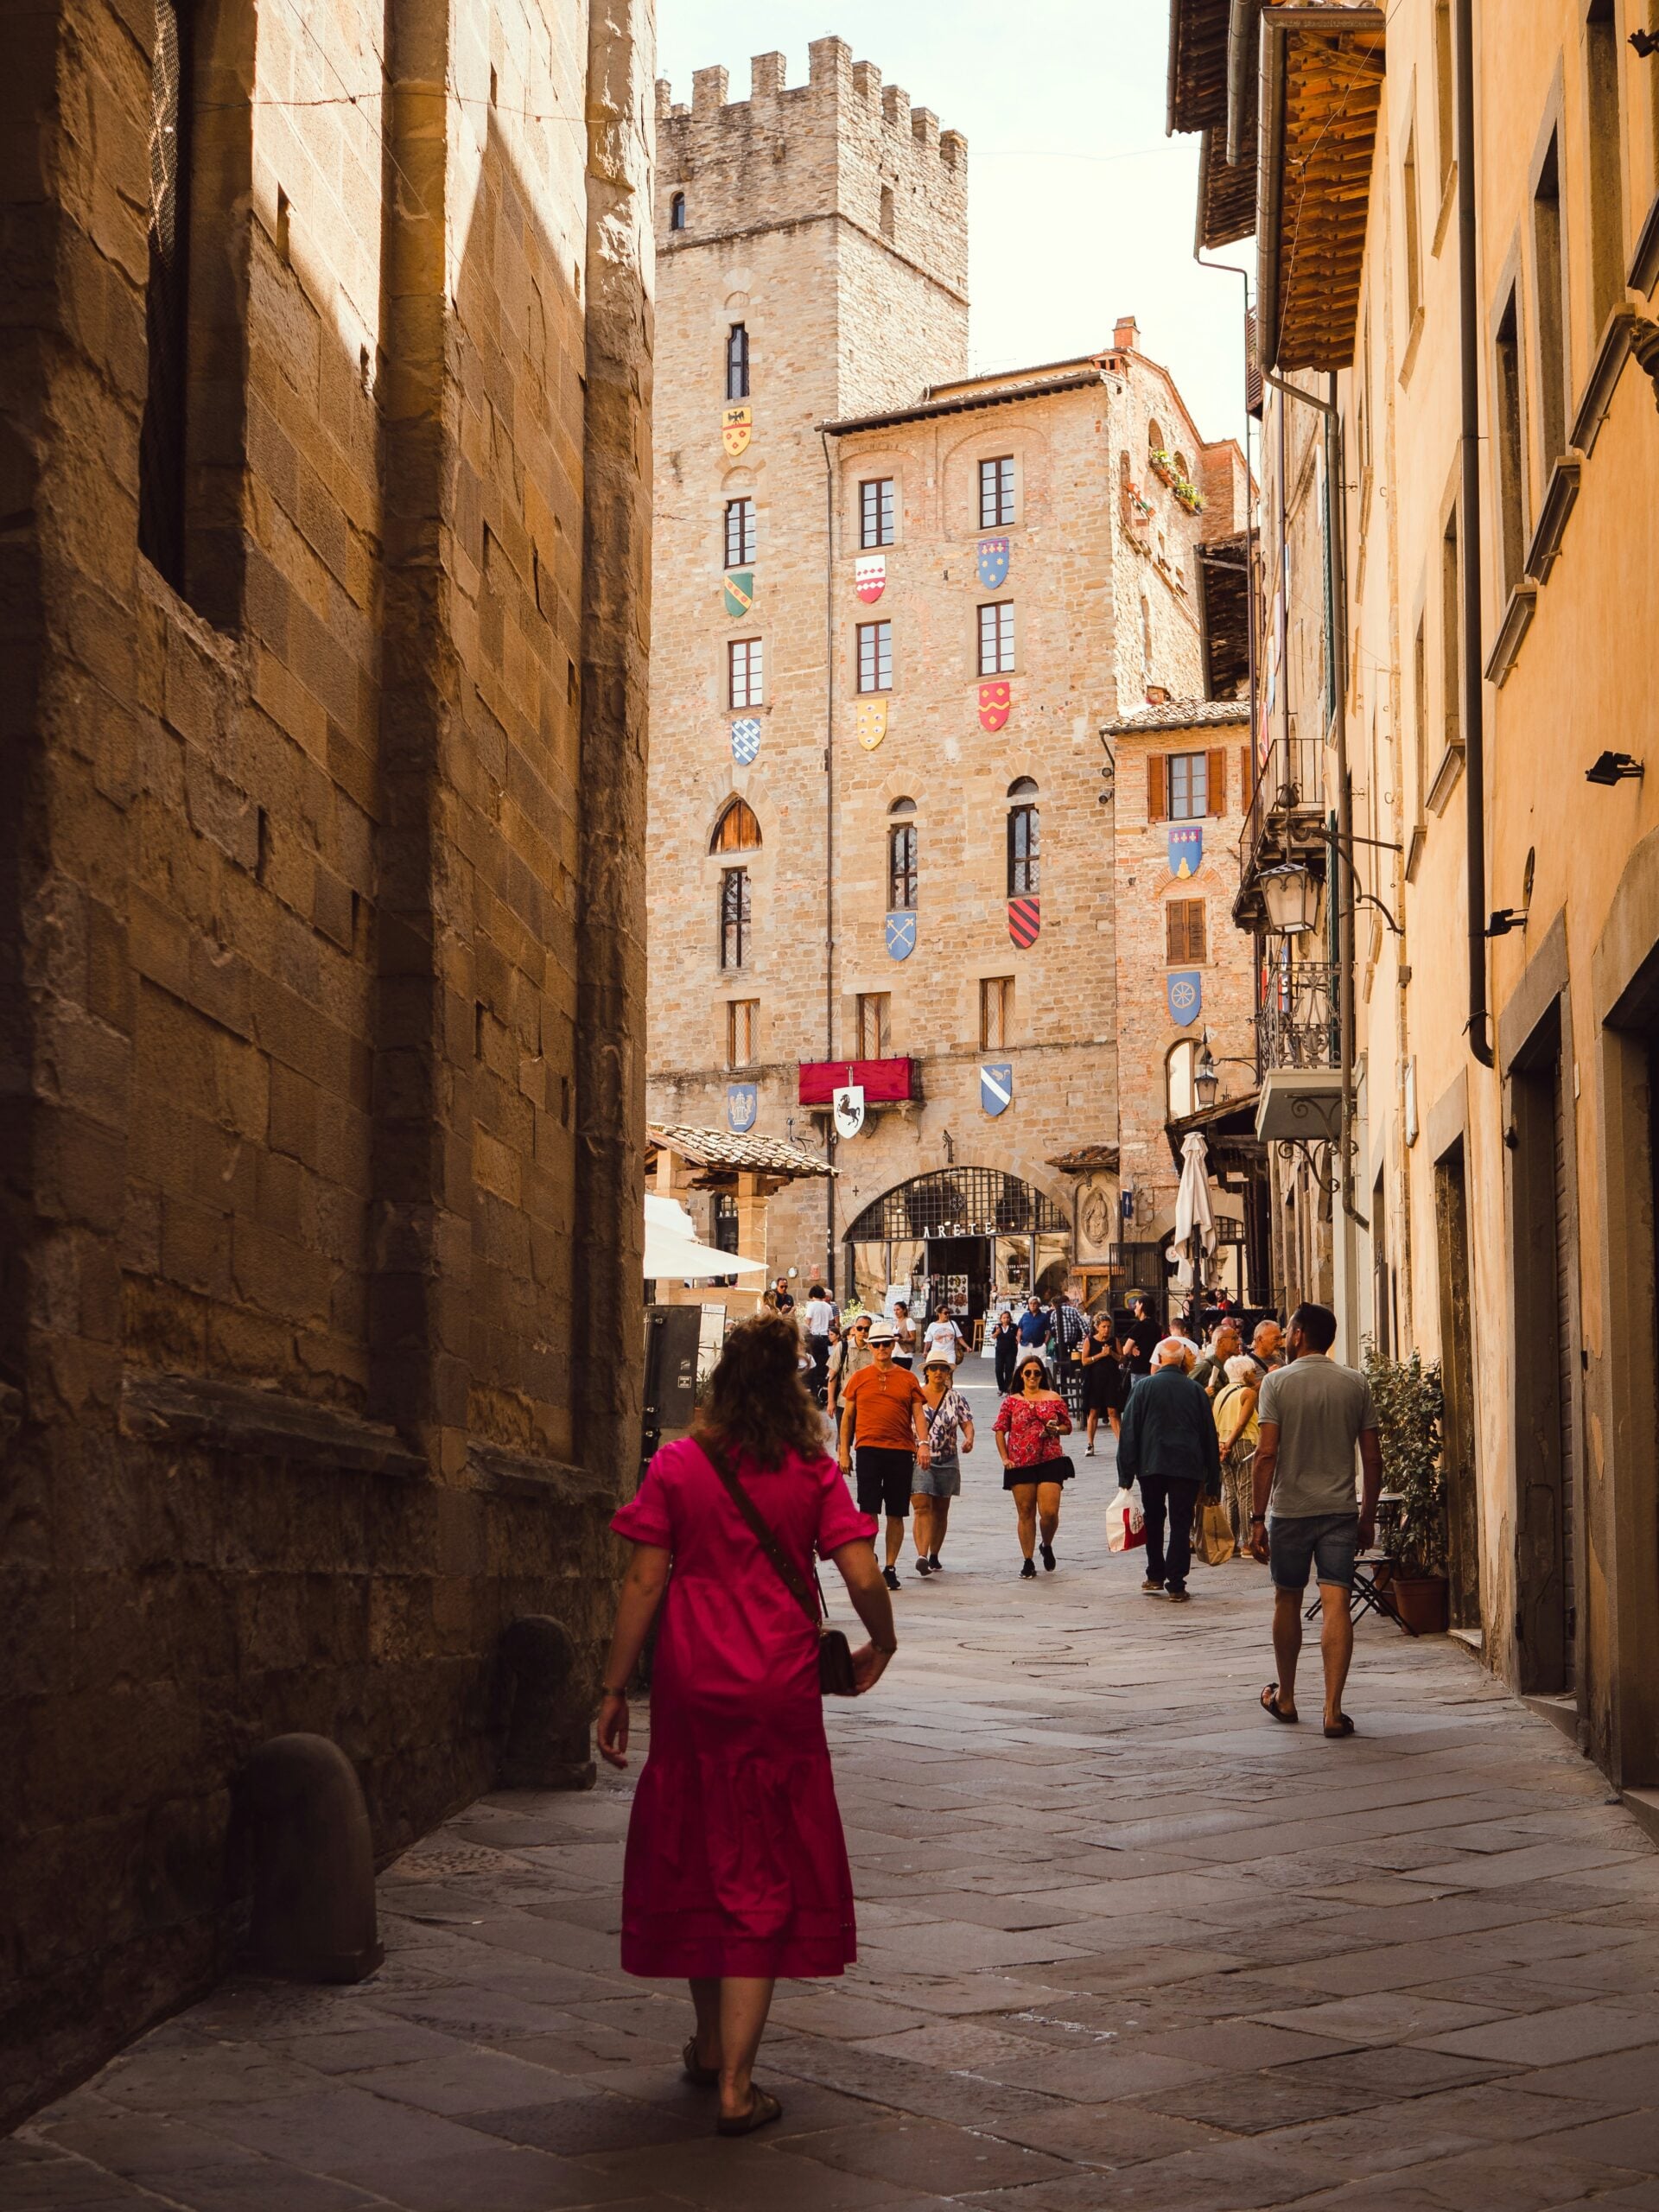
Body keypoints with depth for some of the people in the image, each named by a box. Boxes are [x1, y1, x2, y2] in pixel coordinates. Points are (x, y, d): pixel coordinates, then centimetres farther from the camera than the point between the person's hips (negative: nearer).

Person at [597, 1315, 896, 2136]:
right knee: (765, 1875, 5)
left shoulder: (676, 1467, -3)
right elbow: (865, 1580, -10)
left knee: (695, 1859, 18)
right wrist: (880, 1646, 9)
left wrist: (614, 1690, 1)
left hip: (693, 1690, 1)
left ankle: (711, 2046, 34)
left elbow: (643, 1584, -5)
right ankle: (735, 2083, 0)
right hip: (780, 1693, -1)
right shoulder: (813, 1475, -4)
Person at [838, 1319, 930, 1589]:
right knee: (868, 1510, -6)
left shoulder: (908, 1379, 8)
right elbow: (847, 1416, 12)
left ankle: (890, 1567, 14)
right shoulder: (859, 1378, 8)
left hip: (901, 1452, 1)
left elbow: (918, 1414, 5)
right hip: (868, 1449, -1)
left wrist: (923, 1443, -10)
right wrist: (844, 1452, 8)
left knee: (896, 1514, 6)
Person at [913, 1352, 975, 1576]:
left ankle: (934, 1556, 21)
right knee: (922, 1507, -14)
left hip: (947, 1462, 3)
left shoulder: (956, 1398, 6)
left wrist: (969, 1439, -19)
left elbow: (967, 1423, 1)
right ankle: (922, 1556, -24)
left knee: (940, 1510, 9)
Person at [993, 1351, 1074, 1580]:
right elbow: (1000, 1431, 6)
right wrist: (1005, 1458, -4)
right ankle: (1028, 1562, 12)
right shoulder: (1011, 1401, 7)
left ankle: (1047, 1546, 22)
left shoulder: (1053, 1398, 8)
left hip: (1050, 1461, 0)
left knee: (1050, 1512, -8)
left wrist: (1056, 1429, -8)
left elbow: (1067, 1427, 13)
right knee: (1026, 1513, 4)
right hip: (1020, 1464, 0)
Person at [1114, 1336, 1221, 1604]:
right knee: (1181, 1524, 1)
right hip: (1188, 1467, 0)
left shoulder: (1144, 1387, 1)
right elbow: (1209, 1434, 9)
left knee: (1154, 1520, 16)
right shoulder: (1195, 1390, 5)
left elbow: (1128, 1431, -1)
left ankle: (1155, 1577, 18)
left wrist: (1126, 1473, 2)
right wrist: (1211, 1478, 15)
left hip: (1151, 1464, 0)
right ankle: (1176, 1586, -3)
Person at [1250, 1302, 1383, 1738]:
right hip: (1340, 1509, 1)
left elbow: (1267, 1453, -11)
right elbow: (1372, 1458, 3)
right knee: (1336, 1605, -3)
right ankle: (1333, 1709, -11)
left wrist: (1258, 1517, -8)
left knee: (1287, 1601, 15)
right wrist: (1368, 1516, 13)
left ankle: (1285, 1698, 28)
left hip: (1289, 1509, -1)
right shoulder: (1356, 1385, 3)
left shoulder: (1278, 1383, -6)